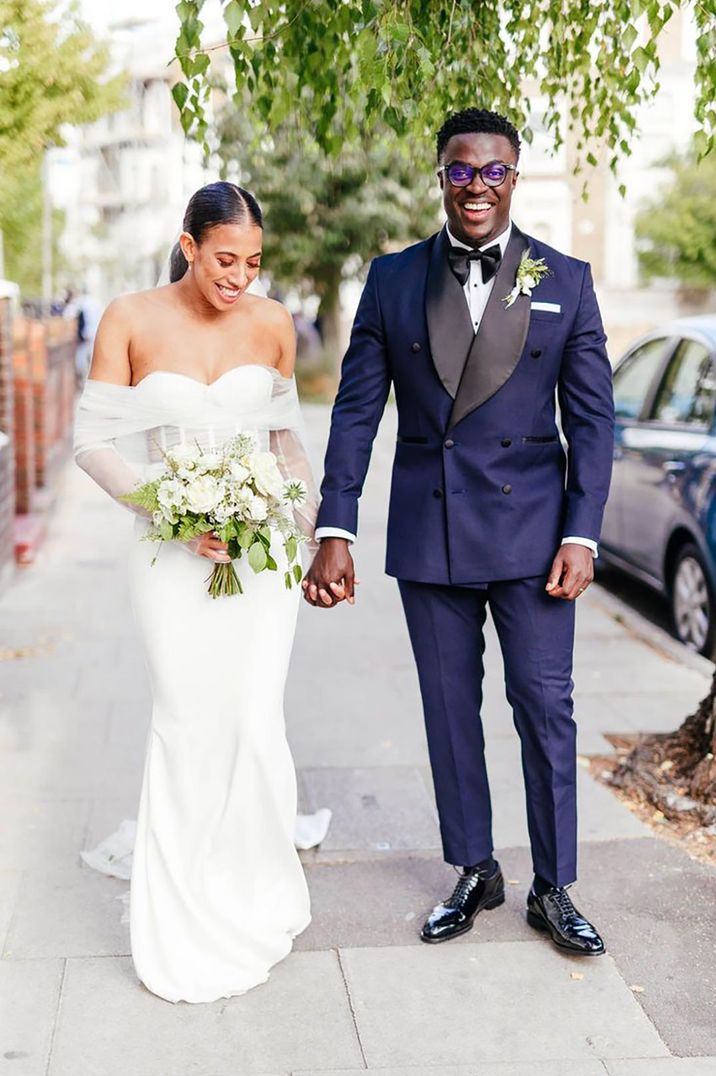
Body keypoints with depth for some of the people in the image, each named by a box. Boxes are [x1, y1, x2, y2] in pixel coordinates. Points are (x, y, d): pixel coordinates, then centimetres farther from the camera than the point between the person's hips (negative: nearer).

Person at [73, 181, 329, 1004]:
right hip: (173, 553, -2)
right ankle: (189, 917, 19)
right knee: (188, 726, 1)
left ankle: (254, 895, 21)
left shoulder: (271, 323, 2)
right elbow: (94, 442, -5)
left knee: (254, 720, -2)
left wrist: (315, 522, 4)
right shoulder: (129, 321, -6)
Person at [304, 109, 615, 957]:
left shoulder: (565, 281, 1)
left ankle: (553, 890, 18)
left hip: (530, 529, -1)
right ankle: (474, 872, 28)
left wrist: (581, 535, -7)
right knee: (450, 709, 11)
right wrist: (335, 531, -6)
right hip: (428, 535, 2)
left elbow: (592, 418, 0)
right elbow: (355, 409, 1)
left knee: (545, 708, 2)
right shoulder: (392, 280, 3)